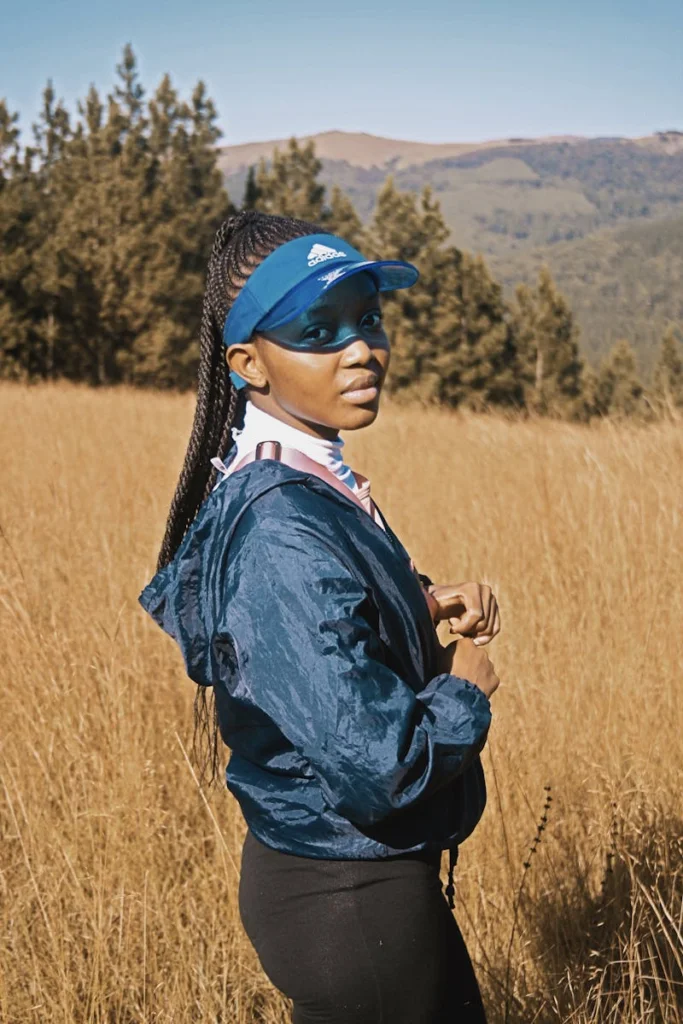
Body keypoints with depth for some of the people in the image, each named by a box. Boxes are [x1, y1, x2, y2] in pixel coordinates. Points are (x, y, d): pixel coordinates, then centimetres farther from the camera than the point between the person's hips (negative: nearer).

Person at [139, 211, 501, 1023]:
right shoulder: (285, 538, -30)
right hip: (351, 903, -9)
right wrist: (466, 691, -13)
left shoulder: (256, 483, -1)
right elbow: (381, 766, -34)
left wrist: (422, 603, 4)